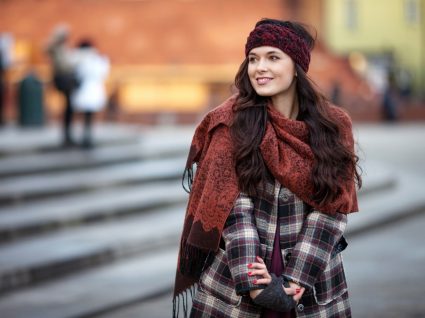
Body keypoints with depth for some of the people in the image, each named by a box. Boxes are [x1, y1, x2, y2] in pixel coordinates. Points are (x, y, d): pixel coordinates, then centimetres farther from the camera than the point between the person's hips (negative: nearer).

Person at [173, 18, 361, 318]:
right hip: (235, 283, -1)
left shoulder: (334, 125, 0)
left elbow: (332, 210, -4)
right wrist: (254, 282, -18)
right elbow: (233, 207, -9)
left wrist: (296, 279, -14)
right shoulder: (231, 123, -3)